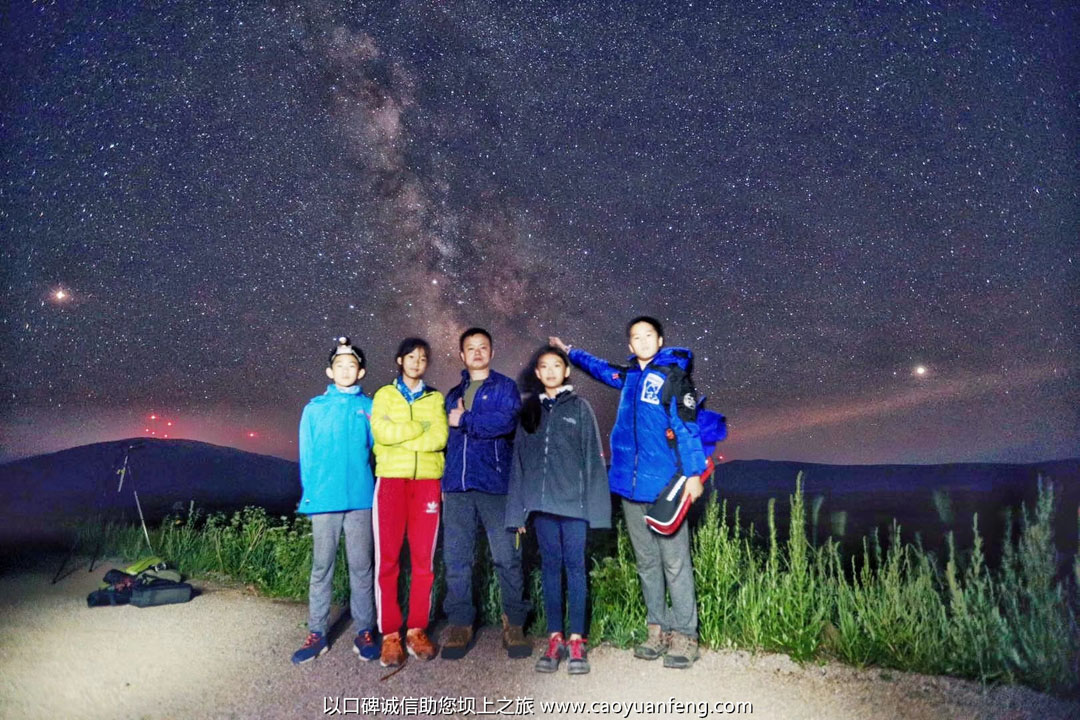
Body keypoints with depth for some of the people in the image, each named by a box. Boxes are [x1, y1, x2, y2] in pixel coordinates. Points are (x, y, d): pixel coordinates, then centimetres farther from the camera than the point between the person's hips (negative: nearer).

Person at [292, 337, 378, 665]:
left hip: (360, 498, 0)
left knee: (361, 567, 7)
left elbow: (377, 446, 8)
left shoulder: (369, 408, 7)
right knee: (321, 567, 7)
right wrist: (310, 493, -1)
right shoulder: (315, 408, 7)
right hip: (324, 499, 0)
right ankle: (316, 633, 17)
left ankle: (364, 632, 16)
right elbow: (307, 455, 5)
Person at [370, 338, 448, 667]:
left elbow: (439, 438, -3)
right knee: (387, 558, -2)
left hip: (427, 481, 1)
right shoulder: (385, 395, 11)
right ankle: (390, 634, 6)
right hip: (391, 479, -1)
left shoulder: (436, 398, 13)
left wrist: (398, 435, -6)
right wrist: (419, 428, -6)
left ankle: (417, 630, 12)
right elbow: (381, 432, -7)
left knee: (423, 559, 2)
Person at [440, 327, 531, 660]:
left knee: (507, 557, -2)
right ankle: (459, 624, 15)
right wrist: (443, 481, 9)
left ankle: (514, 625, 9)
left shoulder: (505, 387, 6)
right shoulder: (453, 396, 21)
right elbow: (445, 440, 20)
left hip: (494, 484, -4)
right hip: (457, 488, 4)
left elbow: (506, 421, -14)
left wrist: (464, 421, -6)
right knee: (456, 558, 4)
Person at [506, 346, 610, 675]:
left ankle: (576, 641, 9)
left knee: (575, 566, 1)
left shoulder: (580, 407, 4)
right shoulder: (530, 410, 12)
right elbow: (520, 459, 12)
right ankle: (555, 639, 15)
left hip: (573, 499, -3)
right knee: (550, 567, 8)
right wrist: (519, 508, 7)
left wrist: (595, 503, -7)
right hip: (541, 500, 3)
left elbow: (593, 455, 0)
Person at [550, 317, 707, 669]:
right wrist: (569, 351, 44)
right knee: (646, 561, 12)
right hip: (631, 485, 6)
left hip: (665, 487, -6)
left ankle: (684, 635, 8)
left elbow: (688, 428, -9)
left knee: (674, 562, -2)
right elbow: (601, 368, 35)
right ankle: (657, 630, 23)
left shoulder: (674, 376, -3)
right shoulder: (629, 376, 14)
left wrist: (694, 473, -16)